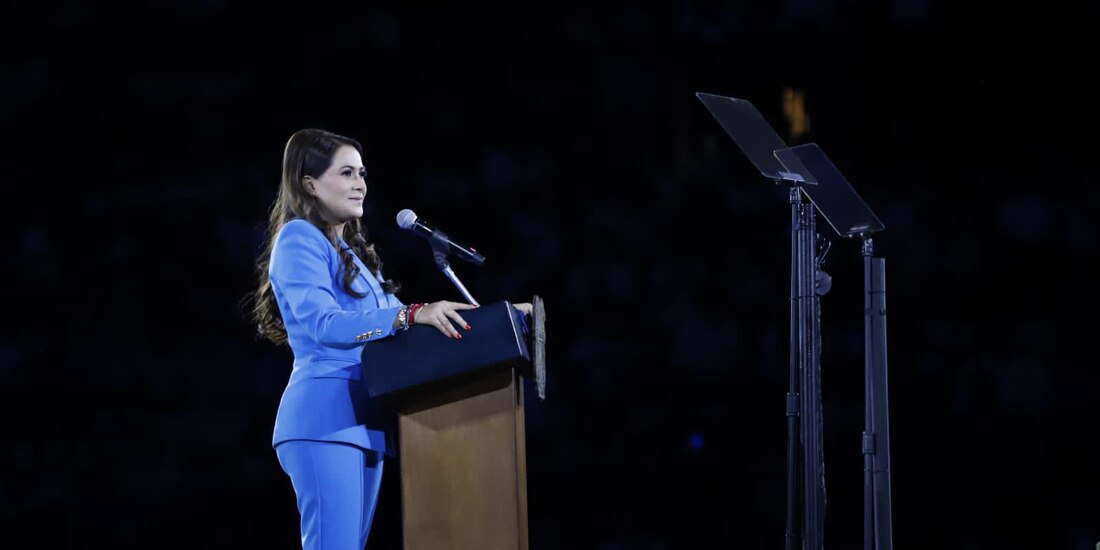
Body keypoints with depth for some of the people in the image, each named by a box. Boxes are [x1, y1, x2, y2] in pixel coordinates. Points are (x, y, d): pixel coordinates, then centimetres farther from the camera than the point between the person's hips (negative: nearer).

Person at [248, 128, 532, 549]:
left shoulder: (352, 250, 24)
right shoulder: (299, 238, -4)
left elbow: (389, 321, 22)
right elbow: (322, 324, -18)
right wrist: (413, 315, -28)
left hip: (365, 422, 9)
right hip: (327, 418, -9)